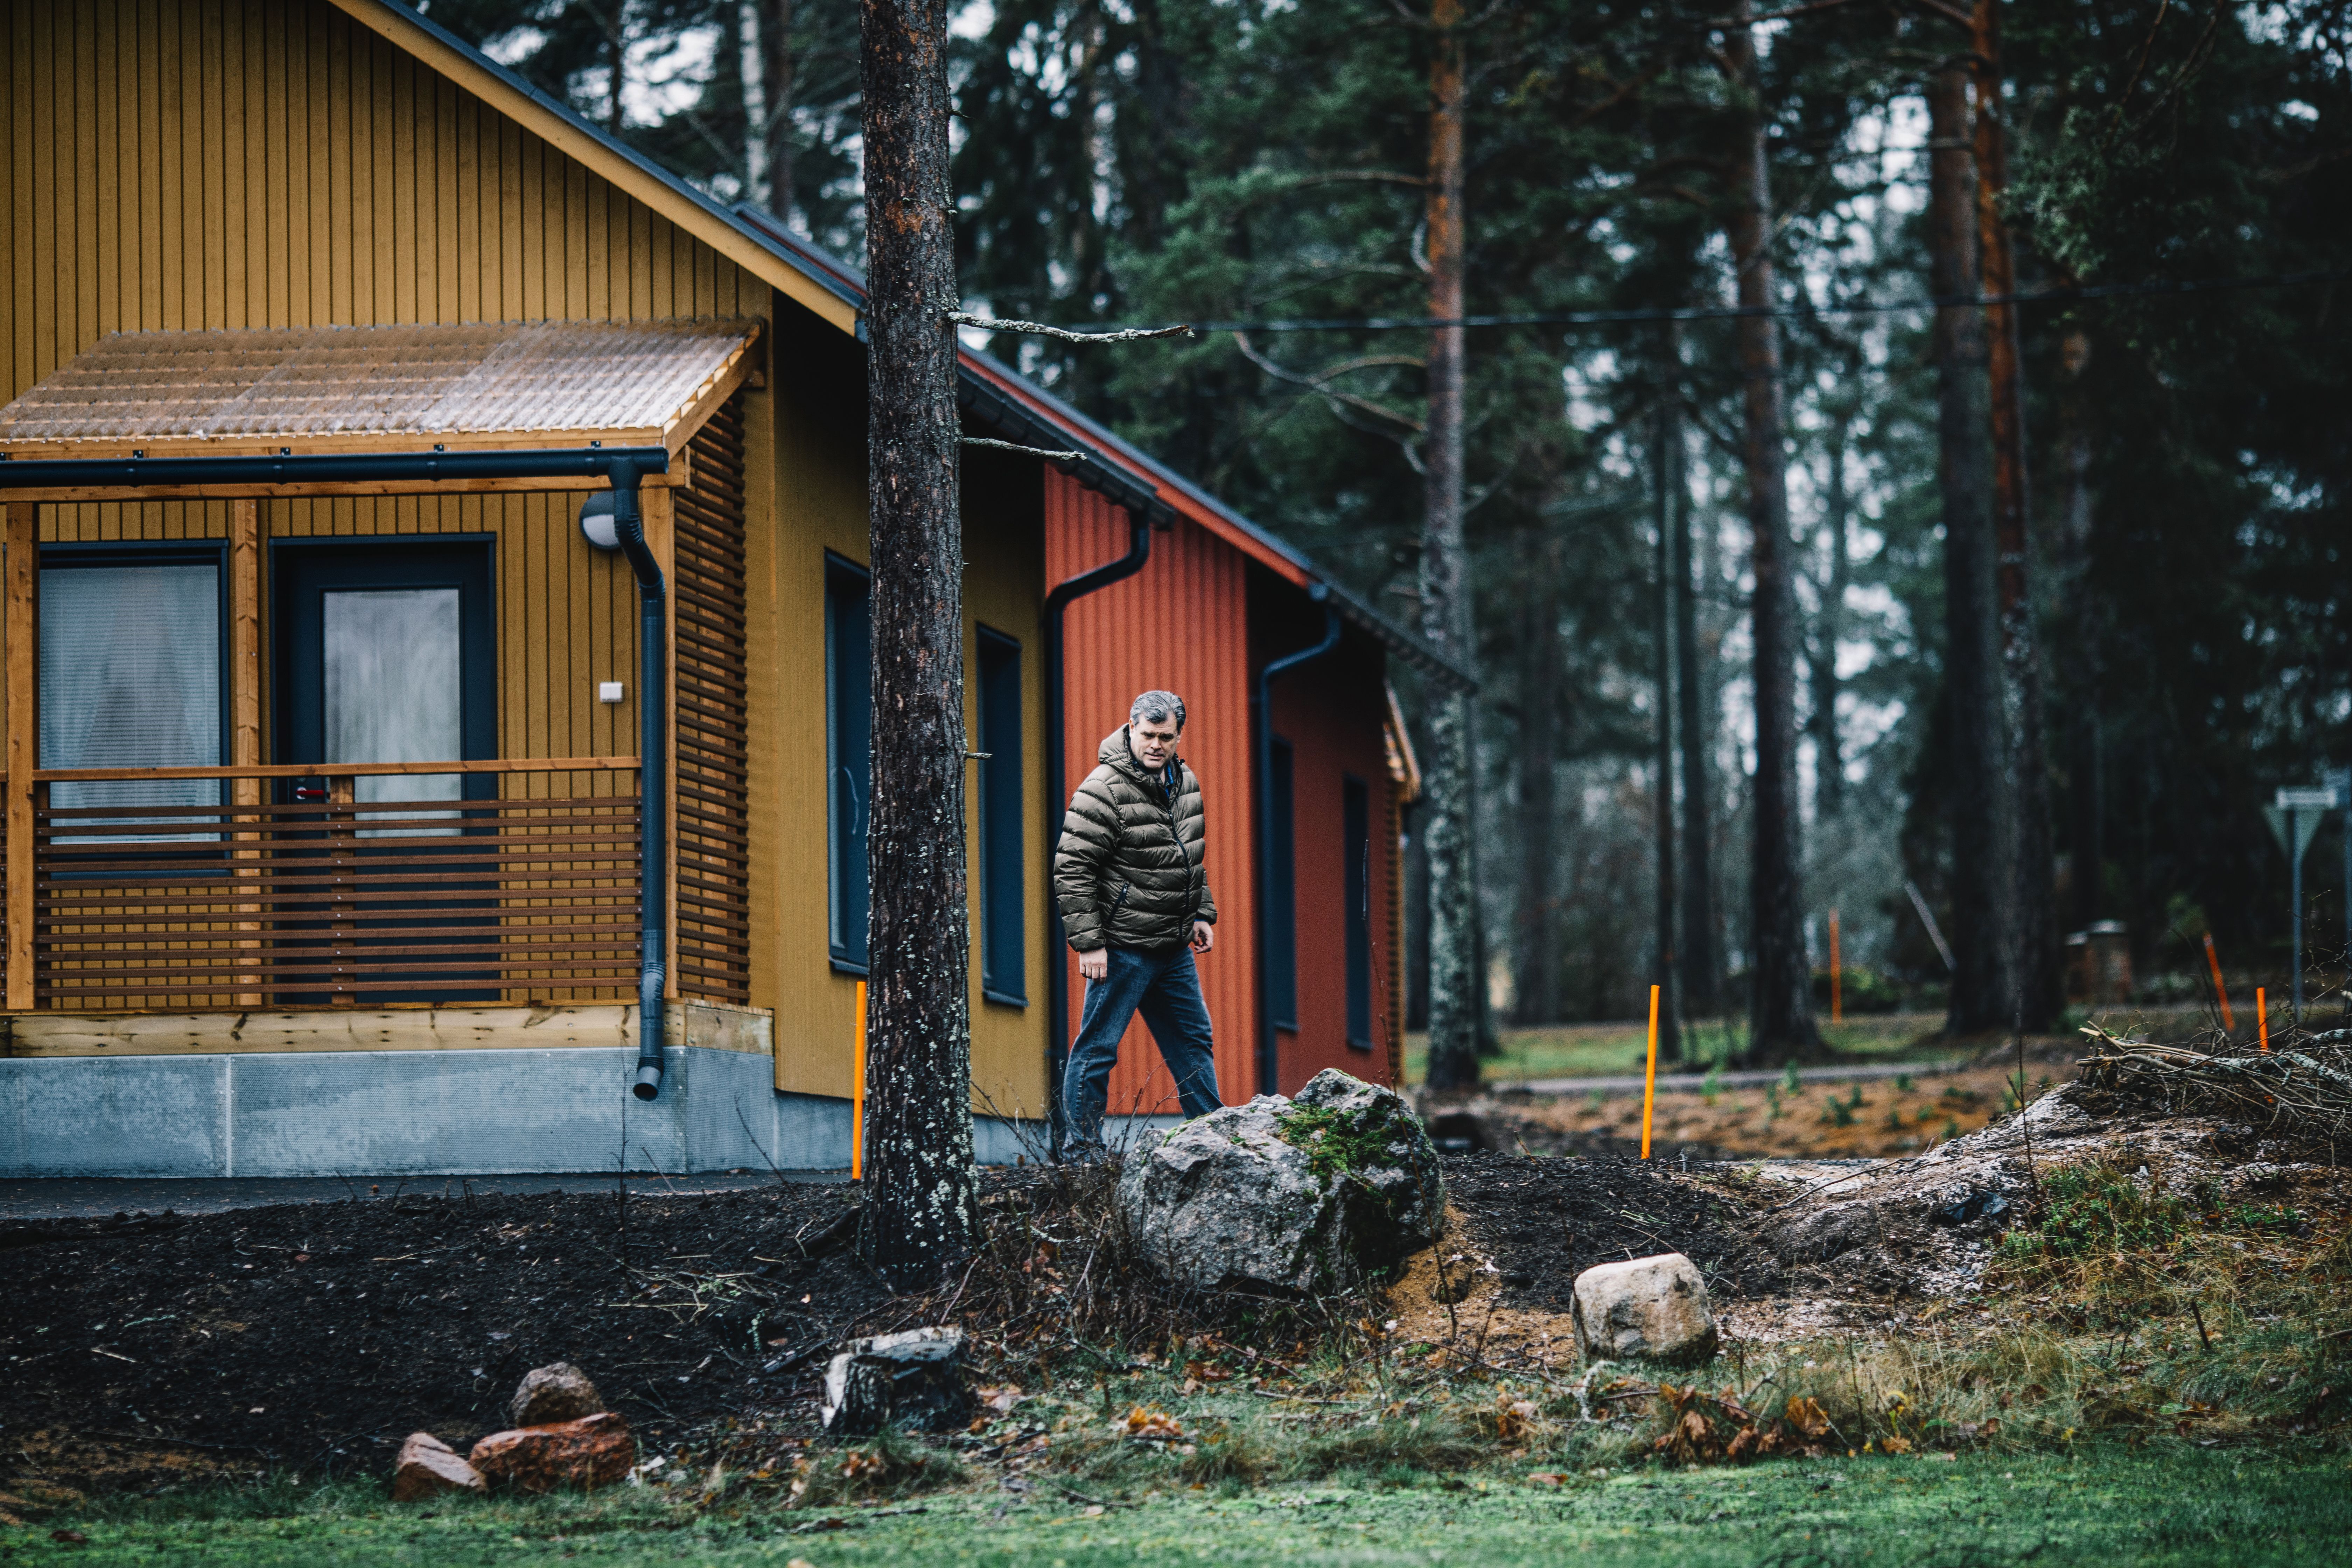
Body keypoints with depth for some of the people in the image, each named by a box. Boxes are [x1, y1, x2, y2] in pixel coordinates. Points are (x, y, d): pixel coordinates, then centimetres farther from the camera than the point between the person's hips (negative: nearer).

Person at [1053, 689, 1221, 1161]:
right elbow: (1072, 869, -17)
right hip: (1122, 948, -8)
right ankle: (1081, 1150, 4)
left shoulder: (1185, 783, 10)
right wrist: (1088, 942, -20)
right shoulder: (1104, 790, -16)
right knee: (1098, 1048, -3)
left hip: (1174, 949, 8)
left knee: (1194, 1042, 14)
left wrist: (1202, 914, 18)